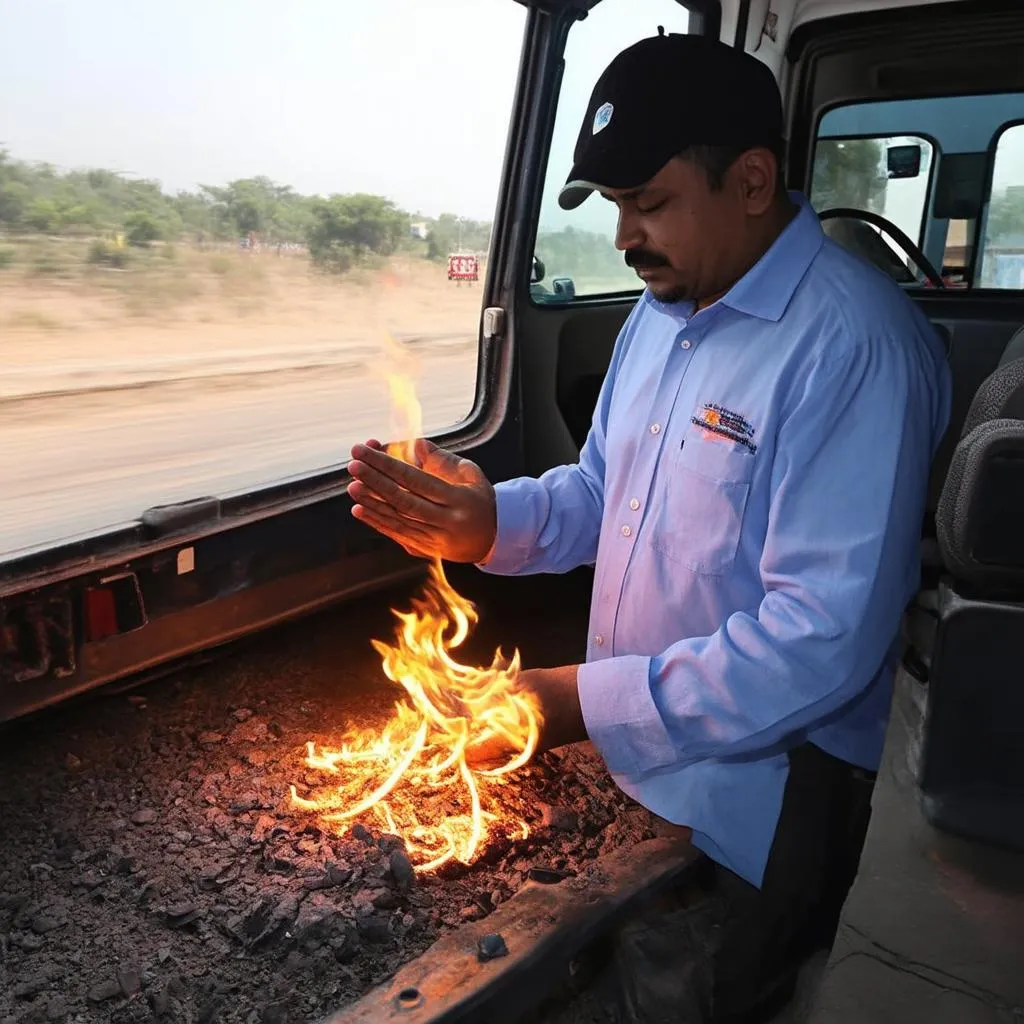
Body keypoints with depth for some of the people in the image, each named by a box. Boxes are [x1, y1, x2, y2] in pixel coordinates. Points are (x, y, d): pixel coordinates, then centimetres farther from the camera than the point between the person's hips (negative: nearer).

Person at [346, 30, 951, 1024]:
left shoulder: (853, 343, -24)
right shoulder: (661, 309, 5)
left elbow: (825, 639, -28)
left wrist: (583, 704, -28)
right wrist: (489, 524, -8)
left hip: (747, 825, -7)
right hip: (620, 768, 8)